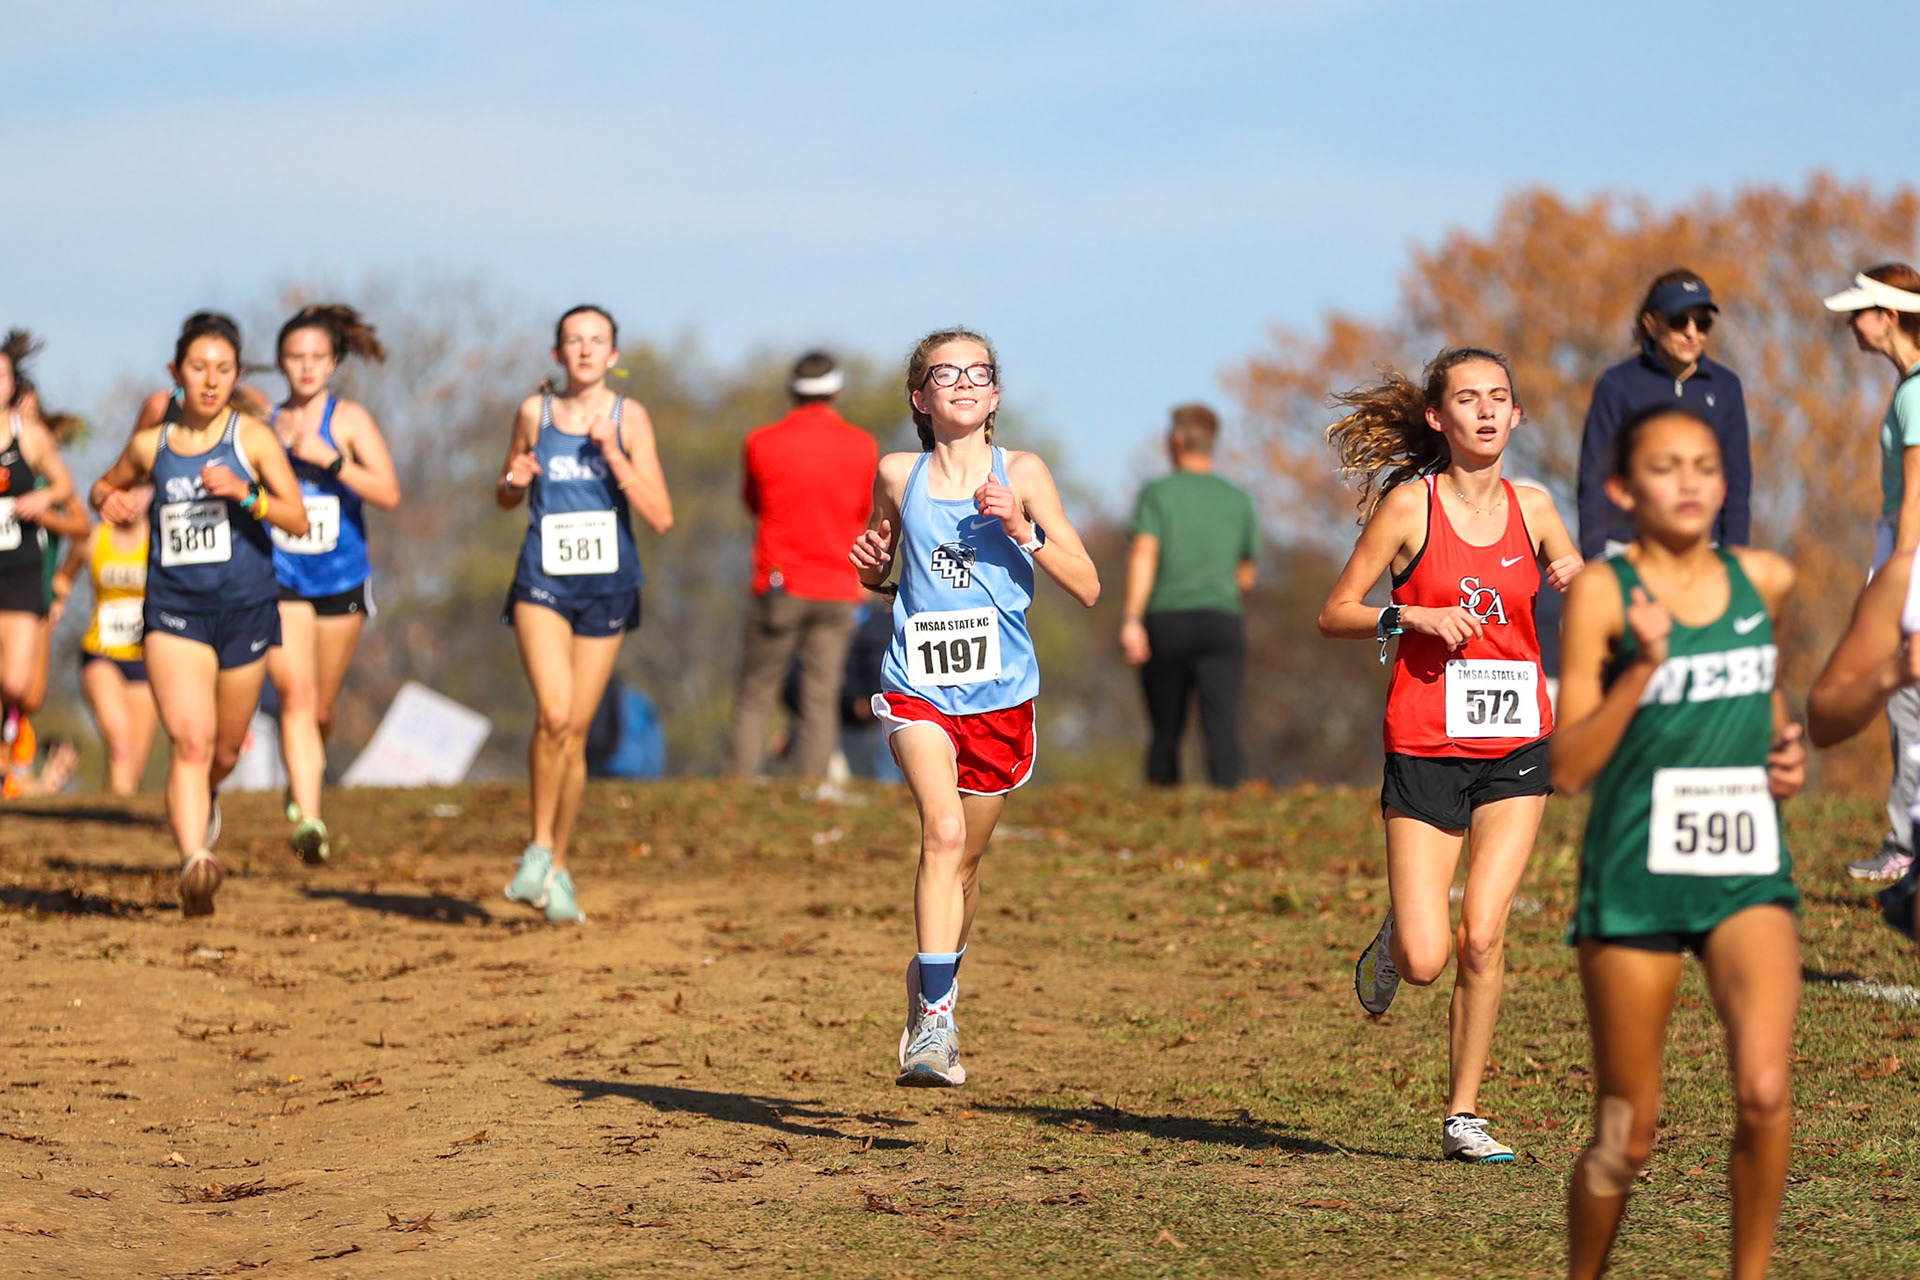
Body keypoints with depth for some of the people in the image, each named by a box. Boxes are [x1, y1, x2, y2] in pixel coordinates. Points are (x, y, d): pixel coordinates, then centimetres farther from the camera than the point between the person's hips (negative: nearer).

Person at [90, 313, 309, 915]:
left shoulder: (253, 437, -2)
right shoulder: (150, 445, 4)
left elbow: (298, 520, -7)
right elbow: (104, 488, 24)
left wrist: (247, 494, -24)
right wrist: (111, 502, 0)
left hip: (244, 607, 1)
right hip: (173, 610, 0)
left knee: (225, 751, 15)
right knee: (191, 740, -20)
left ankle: (199, 801, 50)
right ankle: (194, 863, -32)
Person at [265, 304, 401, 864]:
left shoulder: (349, 419, -3)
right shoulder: (264, 422, 4)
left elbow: (388, 493, -13)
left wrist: (329, 459, -21)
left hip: (341, 581, 0)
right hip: (279, 582, 0)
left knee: (321, 710, 12)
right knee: (295, 695, -18)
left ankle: (300, 789, 42)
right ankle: (308, 821, -26)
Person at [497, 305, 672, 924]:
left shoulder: (629, 418, -2)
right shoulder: (534, 412, 2)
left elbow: (661, 518, -8)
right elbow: (506, 499, 16)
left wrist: (614, 456, -17)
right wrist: (514, 482, -7)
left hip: (607, 585, 1)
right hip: (542, 579, -1)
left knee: (575, 732, 6)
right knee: (554, 714, -20)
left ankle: (557, 867, 21)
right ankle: (539, 850, -5)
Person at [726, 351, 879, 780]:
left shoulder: (762, 443, -4)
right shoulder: (863, 447, -2)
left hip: (779, 584, -1)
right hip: (837, 590, 1)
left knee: (755, 697, 6)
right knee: (821, 702, 1)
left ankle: (739, 782, 0)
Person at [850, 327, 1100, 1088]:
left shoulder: (1020, 474, -2)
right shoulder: (898, 476, 3)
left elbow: (1087, 588, -3)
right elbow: (874, 575, 20)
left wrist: (1024, 531, -17)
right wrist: (869, 562, -3)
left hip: (999, 693, 1)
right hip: (918, 689, -1)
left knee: (965, 858, 15)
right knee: (943, 831, -24)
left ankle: (934, 979, 42)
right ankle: (934, 1019, -26)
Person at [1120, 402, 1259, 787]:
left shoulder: (1157, 494, 4)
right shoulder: (1238, 501, 12)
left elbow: (1143, 555, -11)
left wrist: (1131, 619, -18)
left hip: (1165, 624, 0)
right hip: (1221, 622, 1)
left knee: (1166, 731, 13)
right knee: (1223, 729, -11)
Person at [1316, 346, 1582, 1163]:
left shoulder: (1531, 506, 6)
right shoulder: (1409, 505, -4)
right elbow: (1334, 615, -2)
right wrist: (1412, 615, -18)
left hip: (1516, 745, 3)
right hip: (1426, 750, -2)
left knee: (1481, 938, -9)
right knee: (1424, 962, -7)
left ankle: (1464, 1113, 5)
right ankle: (1394, 939, 30)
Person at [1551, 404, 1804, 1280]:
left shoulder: (1765, 581, 5)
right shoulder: (1602, 592, -8)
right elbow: (1567, 767, -12)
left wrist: (1786, 751, 9)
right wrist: (1643, 668, -23)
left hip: (1746, 870, 3)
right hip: (1636, 874, -2)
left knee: (1763, 1090, -19)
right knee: (1627, 1133, 5)